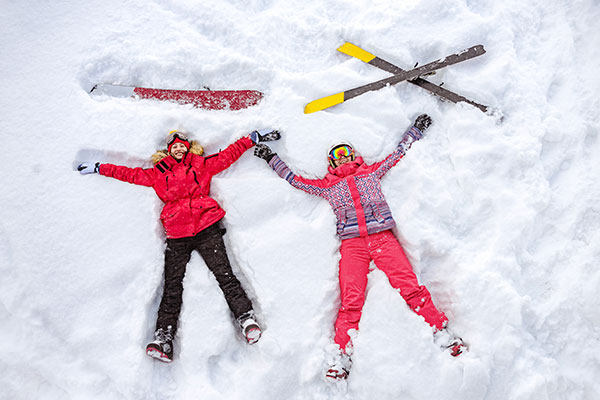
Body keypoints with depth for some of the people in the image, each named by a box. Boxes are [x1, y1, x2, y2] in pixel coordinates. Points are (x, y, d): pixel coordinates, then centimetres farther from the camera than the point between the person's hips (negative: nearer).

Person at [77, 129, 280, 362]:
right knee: (172, 285, -7)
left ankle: (246, 318, -16)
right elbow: (130, 174, 25)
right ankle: (163, 337, -12)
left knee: (224, 274, -12)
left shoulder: (202, 165, 20)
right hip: (177, 236, 1)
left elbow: (229, 154, 21)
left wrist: (255, 138, 20)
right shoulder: (158, 173, 21)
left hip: (207, 228, -1)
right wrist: (99, 168, 27)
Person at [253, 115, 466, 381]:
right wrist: (271, 158, 32)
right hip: (352, 244, 0)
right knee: (351, 300, -13)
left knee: (410, 287, -12)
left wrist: (416, 129, 38)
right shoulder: (326, 185, 24)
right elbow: (295, 180, 28)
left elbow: (398, 153, 32)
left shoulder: (371, 171, 24)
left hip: (383, 237, 1)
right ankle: (343, 355, -12)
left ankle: (441, 332, -6)